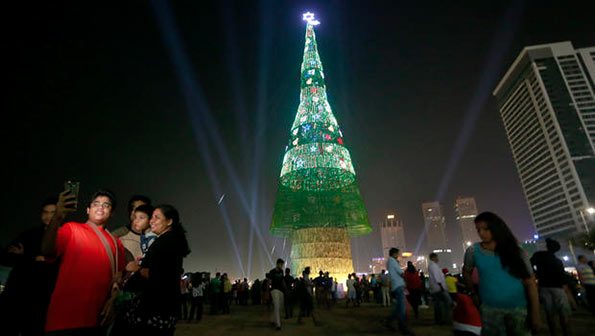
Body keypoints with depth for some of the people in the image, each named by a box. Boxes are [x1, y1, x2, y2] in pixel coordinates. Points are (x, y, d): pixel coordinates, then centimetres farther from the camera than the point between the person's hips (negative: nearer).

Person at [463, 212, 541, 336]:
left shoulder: (515, 251, -4)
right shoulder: (473, 251, -6)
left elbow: (530, 282, -3)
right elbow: (466, 272, 9)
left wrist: (535, 313, -6)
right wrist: (473, 294, 4)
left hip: (519, 308, 1)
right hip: (490, 308, -1)